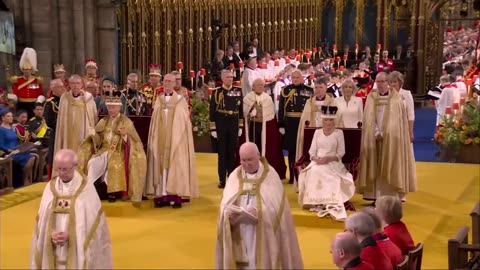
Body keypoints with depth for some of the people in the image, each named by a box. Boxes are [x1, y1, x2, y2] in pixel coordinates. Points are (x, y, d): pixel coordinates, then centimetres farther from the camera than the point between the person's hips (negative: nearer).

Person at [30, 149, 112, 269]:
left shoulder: (86, 189, -8)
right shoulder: (50, 187, 2)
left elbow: (93, 222, -7)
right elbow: (42, 220, 4)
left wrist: (70, 235, -17)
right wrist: (51, 234, -14)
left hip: (77, 252, -3)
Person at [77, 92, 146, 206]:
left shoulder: (126, 122, 3)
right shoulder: (104, 121, 16)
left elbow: (133, 140, -3)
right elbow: (97, 140, 14)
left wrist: (125, 135, -23)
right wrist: (93, 133, -8)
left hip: (119, 151, -4)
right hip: (104, 150, 4)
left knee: (115, 165, -36)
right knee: (92, 163, -26)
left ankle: (113, 191, -23)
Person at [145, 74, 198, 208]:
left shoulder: (180, 100, 0)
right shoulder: (159, 100, 10)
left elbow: (184, 121, -2)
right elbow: (155, 121, 11)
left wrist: (179, 137, -10)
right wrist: (155, 138, 4)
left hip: (175, 139, -3)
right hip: (161, 139, 3)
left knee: (175, 165, -5)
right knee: (161, 165, 1)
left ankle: (177, 197, -5)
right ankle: (163, 196, 3)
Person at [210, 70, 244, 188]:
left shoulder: (238, 91, 5)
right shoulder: (217, 92, -3)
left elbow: (241, 109, 10)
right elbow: (212, 111, -3)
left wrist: (240, 126, 7)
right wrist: (213, 128, -7)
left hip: (233, 124, 2)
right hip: (221, 124, -2)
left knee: (232, 151, 9)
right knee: (222, 152, 2)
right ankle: (222, 179, 7)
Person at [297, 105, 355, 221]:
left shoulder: (339, 133, 6)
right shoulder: (317, 132, 14)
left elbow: (341, 153, 0)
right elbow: (312, 151, 9)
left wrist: (328, 158, -17)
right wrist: (316, 158, -14)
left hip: (333, 163, -2)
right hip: (317, 162, 2)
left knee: (331, 177, -35)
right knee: (313, 173, -32)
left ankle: (330, 203, -30)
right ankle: (315, 202, -29)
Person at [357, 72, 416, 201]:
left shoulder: (396, 98, 2)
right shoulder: (371, 98, 8)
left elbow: (396, 119, -4)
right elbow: (369, 119, 0)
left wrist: (384, 134, -12)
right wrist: (376, 133, -13)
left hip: (391, 138, -2)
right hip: (374, 138, 2)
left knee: (391, 167, -3)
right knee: (376, 168, 1)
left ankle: (392, 197, 0)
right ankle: (376, 196, 4)